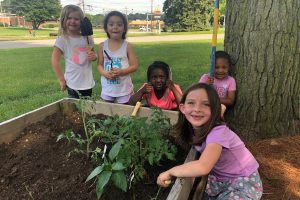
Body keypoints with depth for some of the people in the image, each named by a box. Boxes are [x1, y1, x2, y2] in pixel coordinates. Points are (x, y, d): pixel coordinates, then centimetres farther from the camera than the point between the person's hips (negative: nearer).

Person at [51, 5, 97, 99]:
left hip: (88, 82, 4)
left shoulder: (87, 38, 2)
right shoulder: (62, 40, -9)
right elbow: (55, 60, -9)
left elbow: (93, 54, 16)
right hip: (73, 84, -4)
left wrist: (94, 56, -8)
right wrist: (62, 80, -11)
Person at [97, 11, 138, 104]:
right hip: (107, 88, 3)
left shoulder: (127, 46, -8)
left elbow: (134, 66, -7)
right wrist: (105, 73, -17)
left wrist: (121, 72, -23)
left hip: (124, 88, -2)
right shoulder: (102, 45, -1)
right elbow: (100, 65, 4)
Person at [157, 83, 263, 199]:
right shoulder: (193, 129, -11)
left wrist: (169, 172, -31)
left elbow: (203, 167, -43)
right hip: (222, 179, 6)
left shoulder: (218, 132, -32)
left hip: (244, 182, -6)